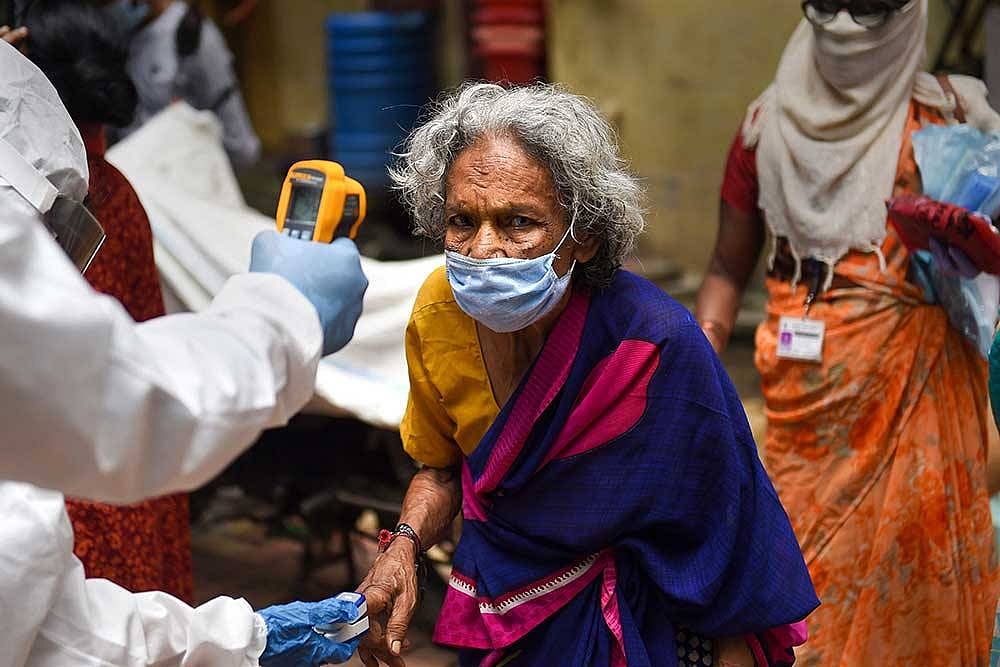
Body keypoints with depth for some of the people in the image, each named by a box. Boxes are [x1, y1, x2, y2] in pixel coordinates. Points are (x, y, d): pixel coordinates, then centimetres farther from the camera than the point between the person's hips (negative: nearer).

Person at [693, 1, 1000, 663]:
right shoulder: (770, 123, 10)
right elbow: (729, 269, 14)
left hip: (919, 386, -1)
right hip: (806, 390, 1)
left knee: (911, 554, -2)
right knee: (812, 558, 1)